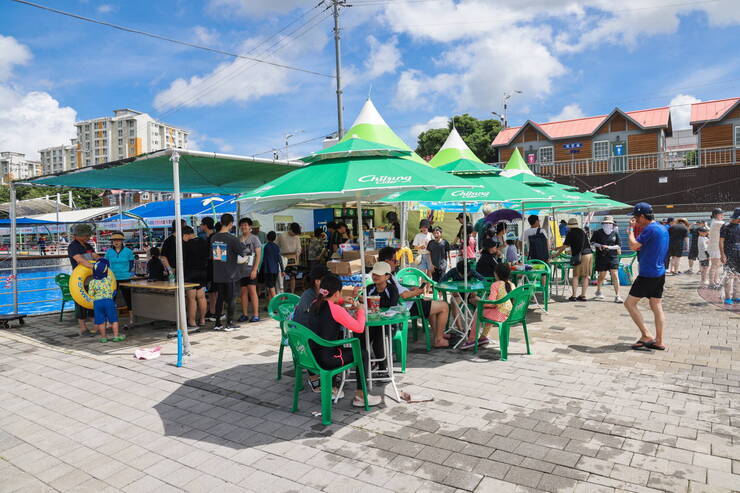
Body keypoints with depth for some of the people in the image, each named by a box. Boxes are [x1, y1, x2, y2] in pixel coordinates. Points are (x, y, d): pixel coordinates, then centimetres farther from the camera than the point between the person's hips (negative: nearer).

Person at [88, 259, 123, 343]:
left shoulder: (92, 282, -1)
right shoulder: (108, 280, -2)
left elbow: (90, 294, 0)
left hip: (97, 302, 1)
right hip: (108, 300, -1)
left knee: (101, 321, 8)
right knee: (114, 320, 7)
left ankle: (103, 337, 14)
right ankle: (116, 336, 7)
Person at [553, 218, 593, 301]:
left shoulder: (570, 233, 0)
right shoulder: (582, 231, 19)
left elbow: (564, 246, 3)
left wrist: (556, 255, 16)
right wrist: (557, 248, 36)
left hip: (580, 256, -6)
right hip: (589, 254, 6)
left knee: (576, 276, 2)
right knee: (585, 276, 8)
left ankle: (573, 296, 0)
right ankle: (583, 295, 9)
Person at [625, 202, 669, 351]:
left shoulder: (650, 229, -16)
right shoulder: (663, 229, 14)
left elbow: (634, 246, -20)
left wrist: (631, 229, -7)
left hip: (647, 274, -9)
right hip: (660, 273, 9)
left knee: (629, 303, 0)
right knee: (657, 307, 10)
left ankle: (646, 335, -1)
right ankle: (659, 342, 12)